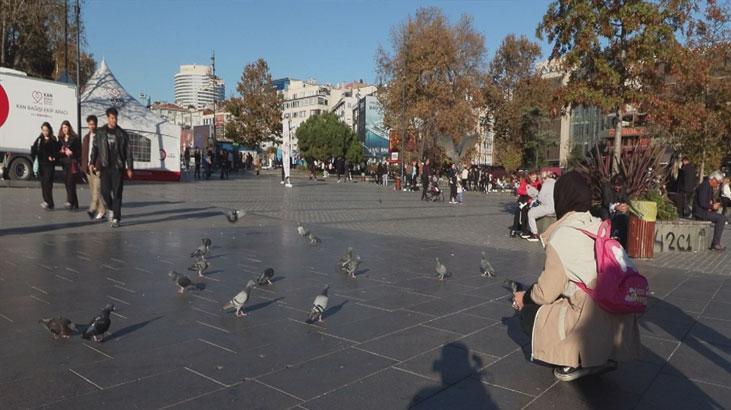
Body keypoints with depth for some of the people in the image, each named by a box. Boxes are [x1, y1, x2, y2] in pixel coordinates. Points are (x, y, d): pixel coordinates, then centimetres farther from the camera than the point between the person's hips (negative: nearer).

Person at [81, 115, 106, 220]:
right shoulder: (86, 137, 17)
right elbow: (84, 153, 19)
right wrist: (84, 166, 11)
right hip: (88, 167, 7)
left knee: (97, 189, -13)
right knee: (92, 191, 7)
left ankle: (93, 209, -18)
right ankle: (101, 210, 12)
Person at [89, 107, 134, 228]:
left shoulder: (122, 133, 2)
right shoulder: (100, 132, 6)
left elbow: (128, 151, 2)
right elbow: (95, 148, 8)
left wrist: (130, 168, -2)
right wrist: (92, 163, -3)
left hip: (118, 167, -2)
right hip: (105, 167, 2)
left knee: (117, 193, -3)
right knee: (105, 191, -1)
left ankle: (116, 218, 2)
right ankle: (112, 209, 26)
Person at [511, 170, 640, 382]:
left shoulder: (560, 238, -13)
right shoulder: (600, 226, 6)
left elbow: (547, 292, -9)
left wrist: (524, 297, 13)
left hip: (594, 323, -7)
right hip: (619, 323, 7)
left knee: (528, 315, 8)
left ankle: (578, 360, 0)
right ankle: (605, 357, 16)